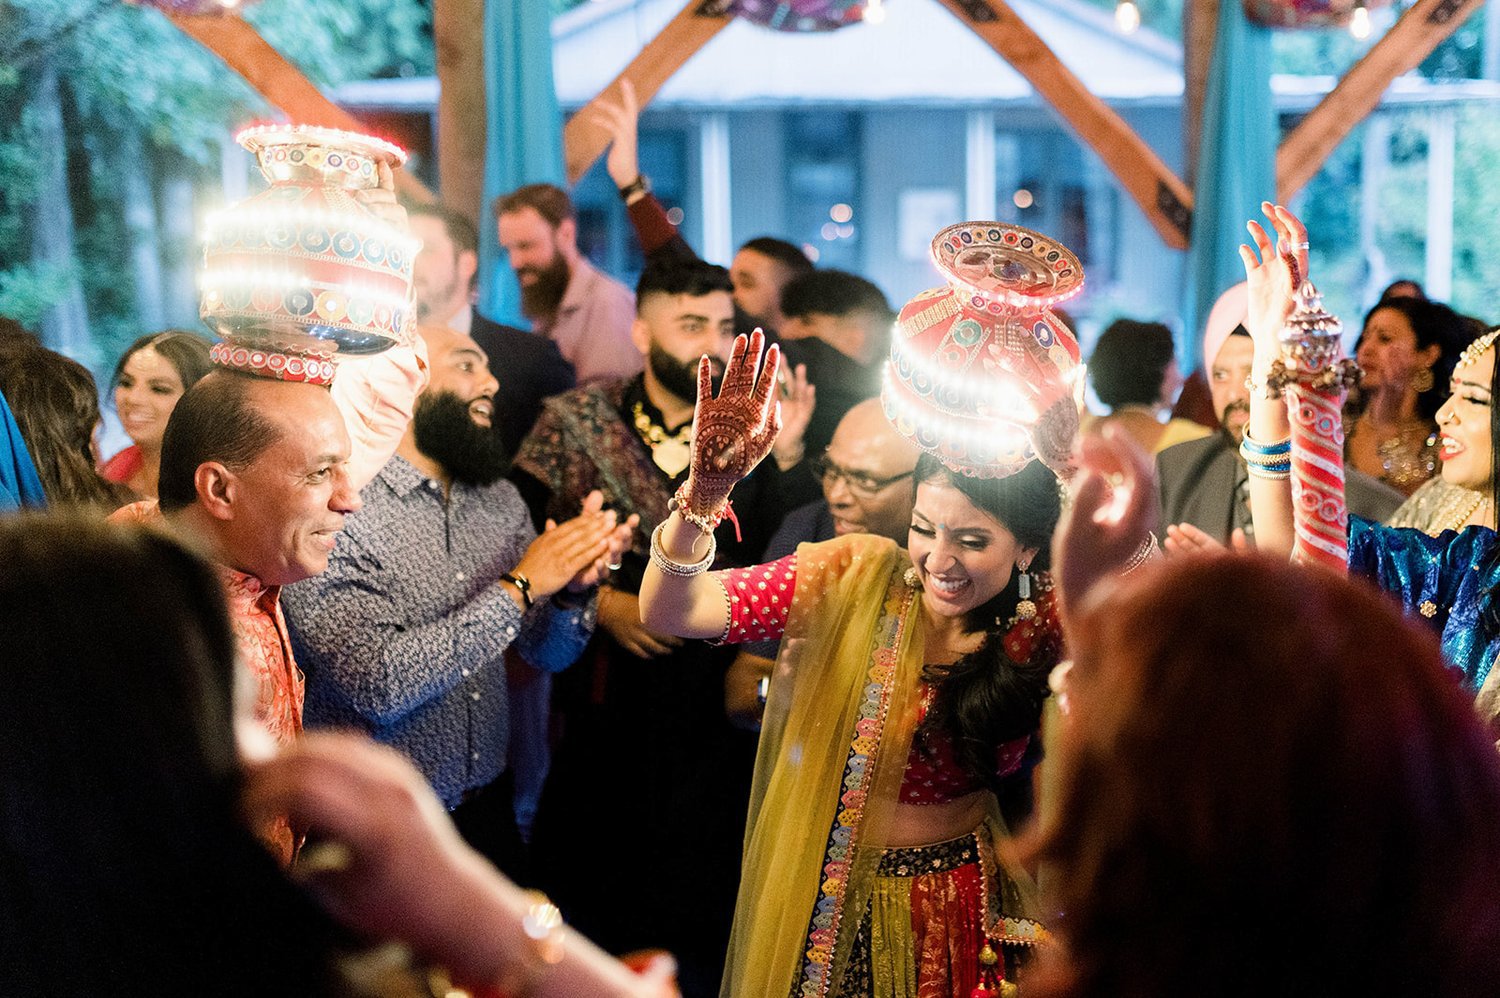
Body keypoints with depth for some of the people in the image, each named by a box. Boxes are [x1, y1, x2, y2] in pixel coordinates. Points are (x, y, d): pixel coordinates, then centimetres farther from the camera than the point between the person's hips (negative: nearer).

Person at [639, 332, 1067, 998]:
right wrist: (703, 495, -42)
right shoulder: (855, 579, -16)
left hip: (955, 911, 0)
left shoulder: (1046, 621, -13)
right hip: (821, 899, 0)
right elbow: (670, 611, -23)